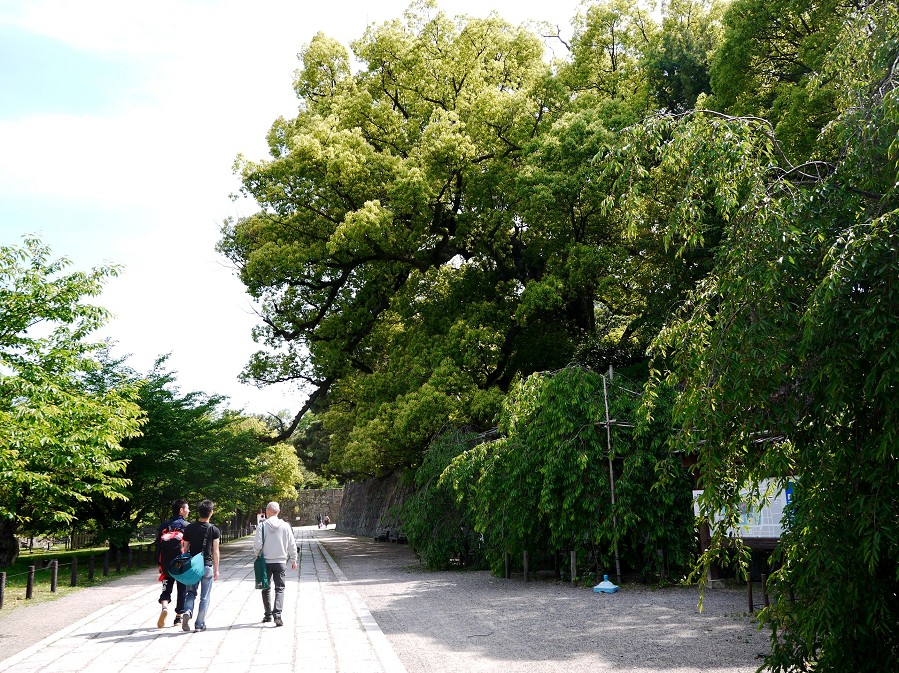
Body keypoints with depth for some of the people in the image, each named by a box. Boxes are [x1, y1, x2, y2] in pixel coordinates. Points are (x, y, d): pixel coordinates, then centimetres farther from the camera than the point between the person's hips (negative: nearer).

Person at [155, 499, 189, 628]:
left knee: (166, 589, 11)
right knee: (182, 591, 11)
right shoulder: (187, 526, -8)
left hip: (166, 565, 2)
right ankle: (178, 618, 15)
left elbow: (158, 545, 4)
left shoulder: (164, 526, 4)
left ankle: (164, 607, -17)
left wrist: (159, 564, 11)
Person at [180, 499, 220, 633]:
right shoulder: (214, 530, -7)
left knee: (190, 592, 15)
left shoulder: (189, 528, 1)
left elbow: (185, 549, 5)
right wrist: (216, 569, 3)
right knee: (205, 597, 8)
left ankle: (187, 612, -12)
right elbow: (215, 551, -5)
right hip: (207, 566, -2)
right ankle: (199, 624, 10)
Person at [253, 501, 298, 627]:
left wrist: (258, 555, 10)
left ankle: (268, 615, 21)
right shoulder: (285, 526, -4)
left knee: (266, 589, 15)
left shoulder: (262, 526, -9)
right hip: (281, 562, 0)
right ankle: (277, 614, -11)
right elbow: (292, 545, 0)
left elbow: (257, 545, -12)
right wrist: (293, 560, 12)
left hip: (265, 562, 0)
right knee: (279, 589, 5)